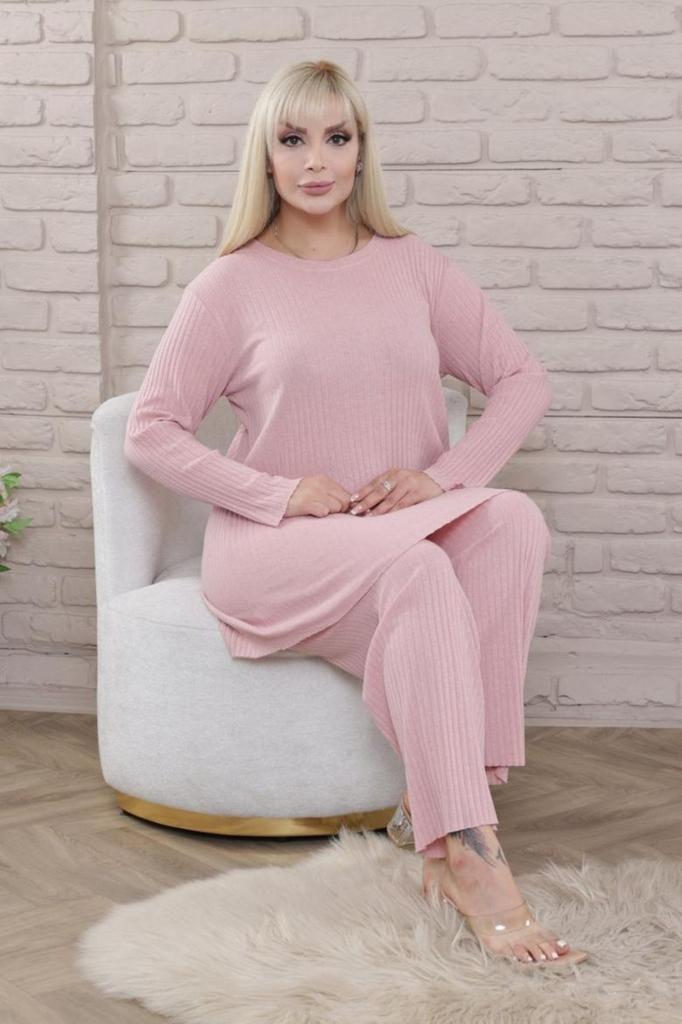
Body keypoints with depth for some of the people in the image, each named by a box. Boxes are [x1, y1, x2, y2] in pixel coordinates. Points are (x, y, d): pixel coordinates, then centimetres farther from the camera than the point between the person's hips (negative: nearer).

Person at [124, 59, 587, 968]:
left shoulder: (412, 266, 11)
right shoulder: (231, 286, 3)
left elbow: (523, 381, 9)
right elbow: (151, 432, 0)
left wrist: (445, 474, -9)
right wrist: (281, 494, -13)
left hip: (409, 530, 3)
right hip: (275, 549, -3)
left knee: (513, 519, -29)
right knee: (415, 570, -35)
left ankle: (455, 807, -32)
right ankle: (471, 857, -37)